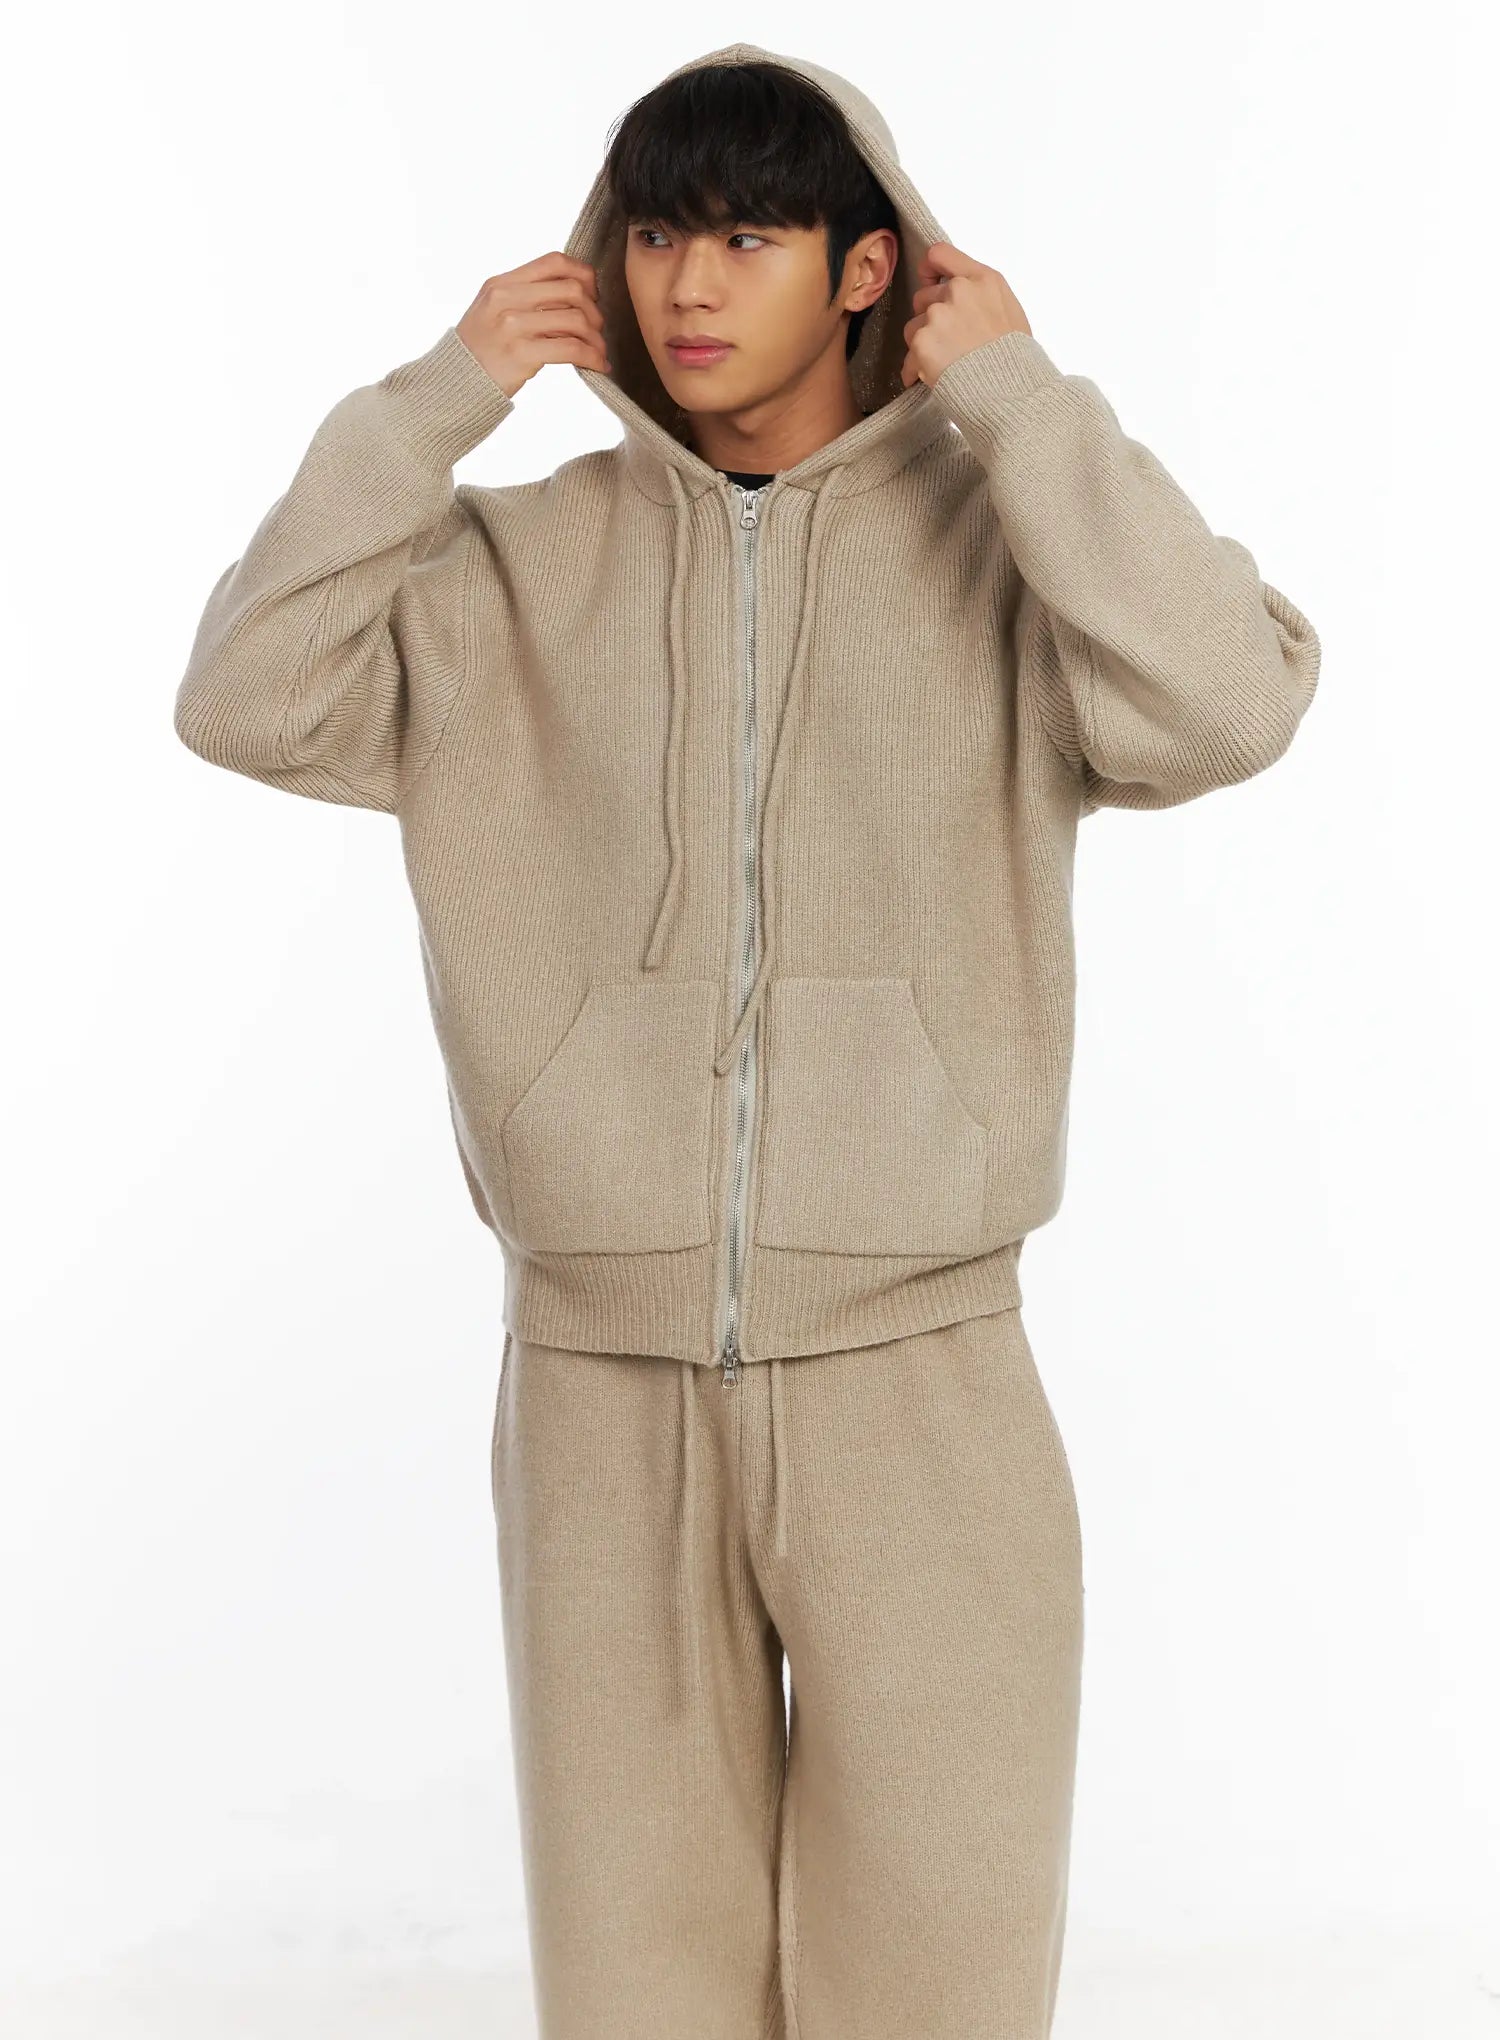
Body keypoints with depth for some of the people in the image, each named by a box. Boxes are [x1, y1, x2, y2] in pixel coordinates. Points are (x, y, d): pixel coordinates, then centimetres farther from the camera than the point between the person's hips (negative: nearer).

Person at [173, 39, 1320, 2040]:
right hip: (599, 1375, 2)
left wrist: (1018, 392, -12)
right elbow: (253, 700, -6)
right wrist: (437, 393, -5)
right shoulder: (527, 561, 6)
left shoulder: (1001, 537, 0)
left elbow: (1218, 709, -18)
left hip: (914, 1370, -1)